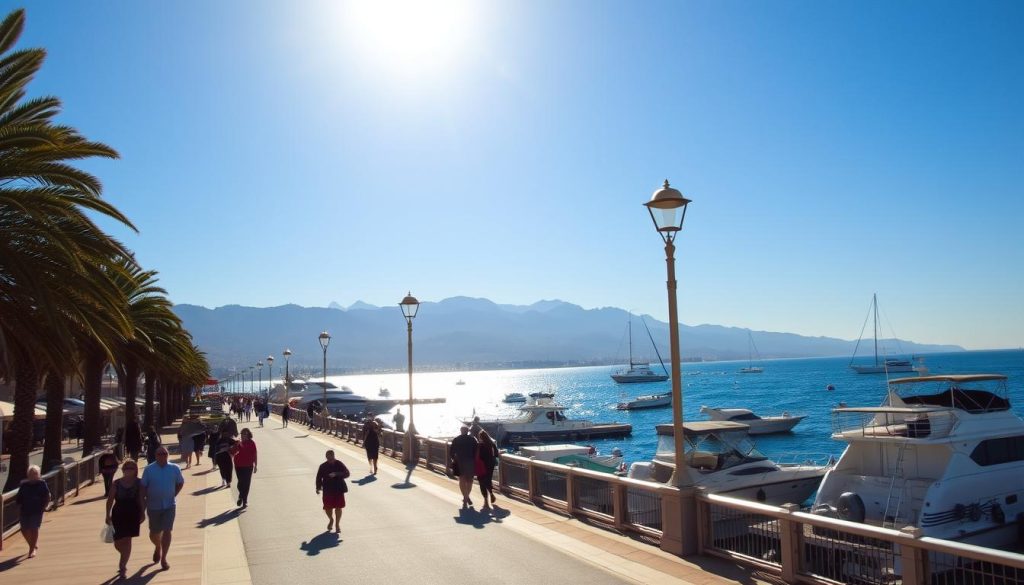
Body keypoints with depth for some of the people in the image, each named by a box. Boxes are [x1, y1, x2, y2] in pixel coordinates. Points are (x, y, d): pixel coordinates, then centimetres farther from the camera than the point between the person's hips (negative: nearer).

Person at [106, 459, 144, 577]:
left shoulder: (138, 483, -1)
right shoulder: (116, 483, 0)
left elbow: (142, 499, 0)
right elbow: (110, 500, 3)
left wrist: (142, 513, -4)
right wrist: (108, 515, 1)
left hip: (133, 515, -2)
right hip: (118, 515, 2)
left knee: (127, 541, -2)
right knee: (118, 542, 7)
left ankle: (122, 565, 8)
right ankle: (124, 561, 38)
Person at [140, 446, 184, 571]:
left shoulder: (175, 469, -3)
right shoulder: (149, 469, -6)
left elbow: (180, 483, 10)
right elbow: (143, 487, -2)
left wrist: (173, 495, 2)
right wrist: (143, 501, -7)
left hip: (169, 505, -1)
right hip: (153, 506, 1)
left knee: (167, 531, -6)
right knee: (154, 532, 14)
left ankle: (163, 558, 5)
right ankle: (158, 547, 46)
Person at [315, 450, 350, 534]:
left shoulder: (339, 464, -7)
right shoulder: (323, 466, -4)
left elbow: (347, 473, -12)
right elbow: (319, 477, 3)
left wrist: (336, 474, -25)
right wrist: (318, 487, -6)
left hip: (339, 490, -1)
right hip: (327, 490, 1)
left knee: (338, 507, 4)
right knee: (327, 508, 2)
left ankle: (337, 524, 23)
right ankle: (331, 520, 34)